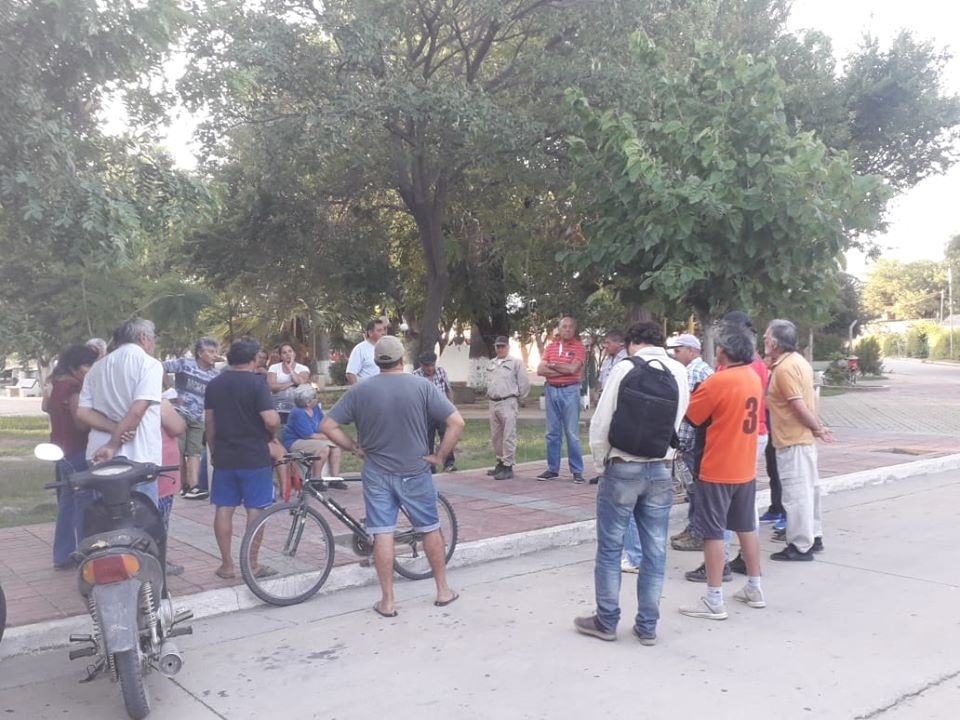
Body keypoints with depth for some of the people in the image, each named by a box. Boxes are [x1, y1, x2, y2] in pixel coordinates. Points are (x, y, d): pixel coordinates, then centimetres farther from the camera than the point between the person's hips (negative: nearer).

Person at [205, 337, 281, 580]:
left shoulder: (214, 384, 6)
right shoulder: (256, 383, -12)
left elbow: (209, 421, 12)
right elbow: (271, 421, -21)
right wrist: (272, 432, 1)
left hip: (223, 457, 5)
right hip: (254, 457, -5)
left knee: (224, 509, 10)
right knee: (255, 509, 4)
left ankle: (226, 564, 14)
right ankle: (252, 565, 9)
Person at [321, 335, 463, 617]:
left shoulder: (360, 390, -5)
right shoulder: (422, 386, -9)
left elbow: (327, 426, -5)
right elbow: (456, 422, -14)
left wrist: (355, 448, 3)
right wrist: (439, 456, -5)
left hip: (376, 473, 1)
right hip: (415, 473, -1)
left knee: (382, 535, 6)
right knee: (430, 530, 15)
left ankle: (387, 601, 12)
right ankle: (443, 591, 25)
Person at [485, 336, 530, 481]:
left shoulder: (516, 363, -3)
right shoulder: (491, 364, 17)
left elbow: (524, 383, -4)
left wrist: (519, 400, 1)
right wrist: (489, 394, 14)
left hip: (508, 403, -7)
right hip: (493, 403, 7)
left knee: (508, 436, -9)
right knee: (496, 436, 13)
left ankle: (508, 467, -8)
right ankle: (500, 462, 25)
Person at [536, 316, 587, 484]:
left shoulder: (579, 348, -2)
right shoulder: (550, 347, 11)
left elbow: (572, 369, -16)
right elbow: (540, 370, 1)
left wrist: (552, 365, -3)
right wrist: (564, 370, -9)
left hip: (570, 391, -4)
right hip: (551, 390, 4)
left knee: (572, 433, -3)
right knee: (552, 432, 8)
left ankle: (577, 471, 3)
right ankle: (552, 469, 16)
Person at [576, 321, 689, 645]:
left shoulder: (624, 368, -8)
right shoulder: (679, 371, 3)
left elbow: (601, 422, -8)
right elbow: (681, 422, 3)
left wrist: (600, 460, 5)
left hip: (622, 469, -3)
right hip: (661, 470, 4)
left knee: (610, 548, 8)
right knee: (655, 552, 10)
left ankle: (606, 621, 17)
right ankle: (647, 626, 18)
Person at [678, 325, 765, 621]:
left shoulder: (718, 381, -19)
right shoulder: (754, 378, 5)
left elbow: (690, 415, -11)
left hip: (718, 471, -8)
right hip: (745, 468, 8)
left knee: (713, 533, -1)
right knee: (747, 527, 18)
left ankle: (714, 601, 3)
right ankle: (754, 589, 28)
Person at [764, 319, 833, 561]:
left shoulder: (784, 368, -19)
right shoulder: (798, 361, 12)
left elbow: (799, 405, -22)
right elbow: (810, 398, 14)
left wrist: (817, 429, -12)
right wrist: (816, 427, 11)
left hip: (791, 440, -10)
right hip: (804, 437, 10)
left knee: (796, 492, -3)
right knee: (809, 488, 17)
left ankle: (800, 545, 3)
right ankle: (814, 537, 27)